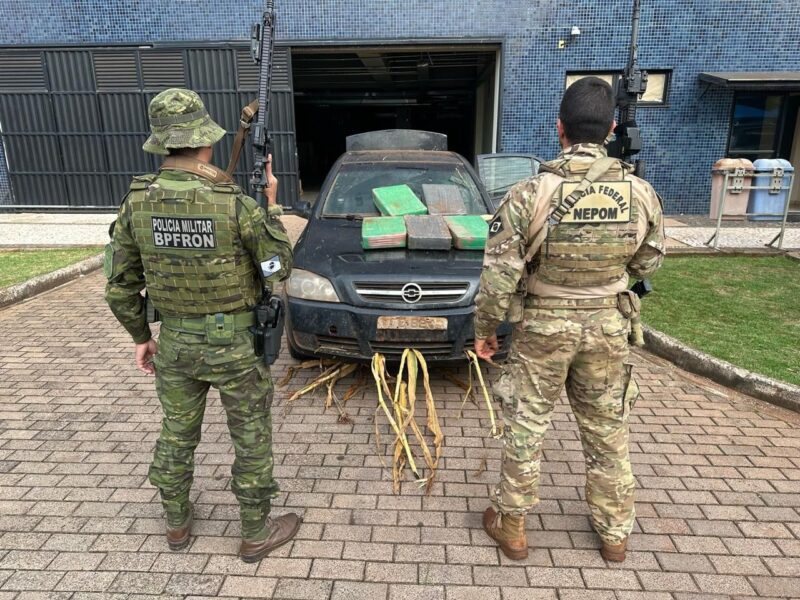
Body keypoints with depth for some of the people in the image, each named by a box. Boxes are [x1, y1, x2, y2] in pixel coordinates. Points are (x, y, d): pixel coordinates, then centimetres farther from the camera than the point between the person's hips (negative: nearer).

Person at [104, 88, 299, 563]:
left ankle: (177, 523, 43)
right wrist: (271, 204, 0)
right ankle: (257, 533, 28)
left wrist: (142, 337, 15)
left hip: (174, 341, 5)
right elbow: (279, 267, -7)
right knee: (253, 439, 13)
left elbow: (120, 285, 1)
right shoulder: (236, 204, -20)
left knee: (177, 435, 22)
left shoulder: (137, 202, -6)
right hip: (233, 344, -4)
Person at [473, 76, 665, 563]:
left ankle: (512, 524, 28)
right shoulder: (641, 193, -9)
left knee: (526, 426, 12)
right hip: (608, 327, 3)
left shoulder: (528, 195, -18)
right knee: (608, 429, 18)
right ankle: (616, 532, 35)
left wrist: (485, 330, 0)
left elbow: (499, 275, -14)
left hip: (543, 325, -2)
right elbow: (648, 264, 5)